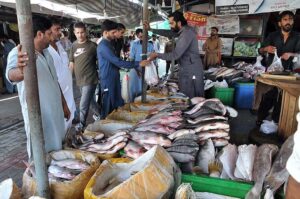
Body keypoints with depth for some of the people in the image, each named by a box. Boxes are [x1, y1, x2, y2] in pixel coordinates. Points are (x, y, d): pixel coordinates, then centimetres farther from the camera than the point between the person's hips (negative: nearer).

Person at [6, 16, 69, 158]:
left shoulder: (46, 53, 11)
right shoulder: (19, 53, -16)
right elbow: (11, 75, -38)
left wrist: (64, 104, 19)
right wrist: (21, 72, -62)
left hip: (55, 112, 8)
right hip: (38, 116, -8)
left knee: (57, 150, 19)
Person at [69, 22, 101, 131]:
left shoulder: (92, 46, -9)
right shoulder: (73, 45, 6)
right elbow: (71, 63, 11)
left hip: (90, 79, -6)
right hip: (79, 79, 6)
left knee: (83, 105, -7)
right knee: (90, 100, 22)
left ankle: (81, 124, 11)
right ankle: (98, 114, 45)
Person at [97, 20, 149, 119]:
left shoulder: (108, 44, 13)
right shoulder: (103, 46, -20)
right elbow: (117, 62, -26)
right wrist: (138, 64, -25)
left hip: (114, 79, 10)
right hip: (108, 81, -10)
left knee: (117, 105, 16)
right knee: (108, 109, 1)